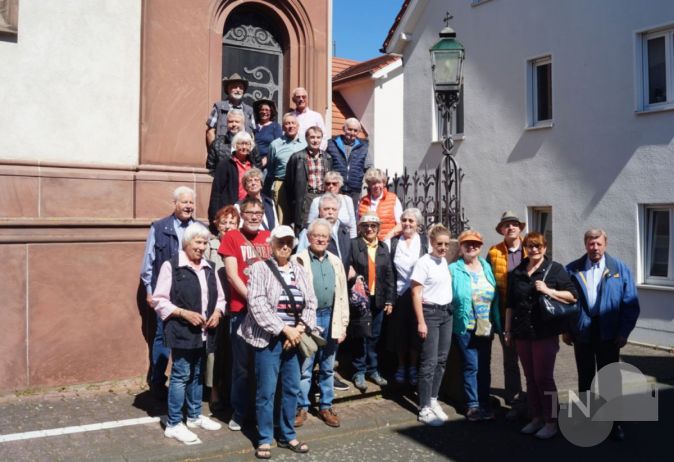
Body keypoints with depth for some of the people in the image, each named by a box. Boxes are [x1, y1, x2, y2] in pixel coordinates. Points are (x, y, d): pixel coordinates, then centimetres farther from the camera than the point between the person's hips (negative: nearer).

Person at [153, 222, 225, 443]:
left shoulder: (209, 267, 11)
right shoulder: (171, 266, -9)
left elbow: (219, 296, 17)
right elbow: (159, 300, -11)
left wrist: (217, 312, -3)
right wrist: (185, 313, -19)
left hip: (204, 333, 7)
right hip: (182, 332, -6)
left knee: (197, 374, 17)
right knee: (181, 376, -2)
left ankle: (194, 416, 31)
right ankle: (173, 424, 8)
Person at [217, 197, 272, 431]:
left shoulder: (269, 238, 10)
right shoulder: (231, 237, 0)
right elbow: (232, 275, -6)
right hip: (241, 310, -3)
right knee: (242, 364, 5)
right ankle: (238, 413, 20)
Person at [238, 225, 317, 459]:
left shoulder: (299, 270, 11)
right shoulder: (260, 268, -5)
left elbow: (311, 303, 7)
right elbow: (258, 305, -15)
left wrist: (299, 329, -9)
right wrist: (284, 329, -16)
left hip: (294, 339, 5)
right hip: (269, 339, -5)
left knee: (292, 388, 10)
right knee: (266, 391, 0)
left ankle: (287, 436, 24)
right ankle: (265, 439, 14)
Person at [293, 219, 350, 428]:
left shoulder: (335, 262, 11)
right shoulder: (299, 260, -6)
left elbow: (342, 295, 11)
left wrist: (343, 324, 7)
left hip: (330, 317, 5)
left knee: (328, 368, 14)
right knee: (304, 368, 3)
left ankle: (326, 406, 26)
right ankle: (302, 407, 17)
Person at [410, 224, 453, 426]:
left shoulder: (445, 262, 9)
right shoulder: (424, 263, -11)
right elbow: (416, 294, -12)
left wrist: (451, 310, 9)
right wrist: (421, 322, -15)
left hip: (447, 312, 7)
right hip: (431, 312, -7)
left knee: (441, 359, 10)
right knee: (430, 361, -5)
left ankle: (433, 399, 22)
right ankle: (424, 408, 3)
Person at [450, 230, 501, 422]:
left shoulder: (487, 267, 8)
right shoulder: (454, 269, -5)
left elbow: (495, 297, 9)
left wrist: (497, 324, 6)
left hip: (486, 327, 4)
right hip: (465, 327, -4)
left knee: (485, 366, 12)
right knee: (471, 366, 1)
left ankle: (484, 404, 24)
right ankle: (472, 405, 14)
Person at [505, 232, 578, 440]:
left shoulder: (555, 269, -1)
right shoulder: (516, 273, 13)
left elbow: (572, 296, -5)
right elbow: (510, 304, 16)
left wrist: (548, 291, -18)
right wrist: (508, 330, 13)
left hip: (546, 333, -5)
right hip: (522, 333, 5)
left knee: (543, 377, -3)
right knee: (530, 378, 10)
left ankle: (551, 422, 8)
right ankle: (536, 418, 21)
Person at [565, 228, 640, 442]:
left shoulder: (620, 269, 0)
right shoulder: (572, 269, 2)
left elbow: (631, 303, -1)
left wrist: (624, 332, -7)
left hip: (608, 333, -1)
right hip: (582, 332, 1)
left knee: (610, 378, 7)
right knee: (585, 378, 12)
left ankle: (613, 422, 20)